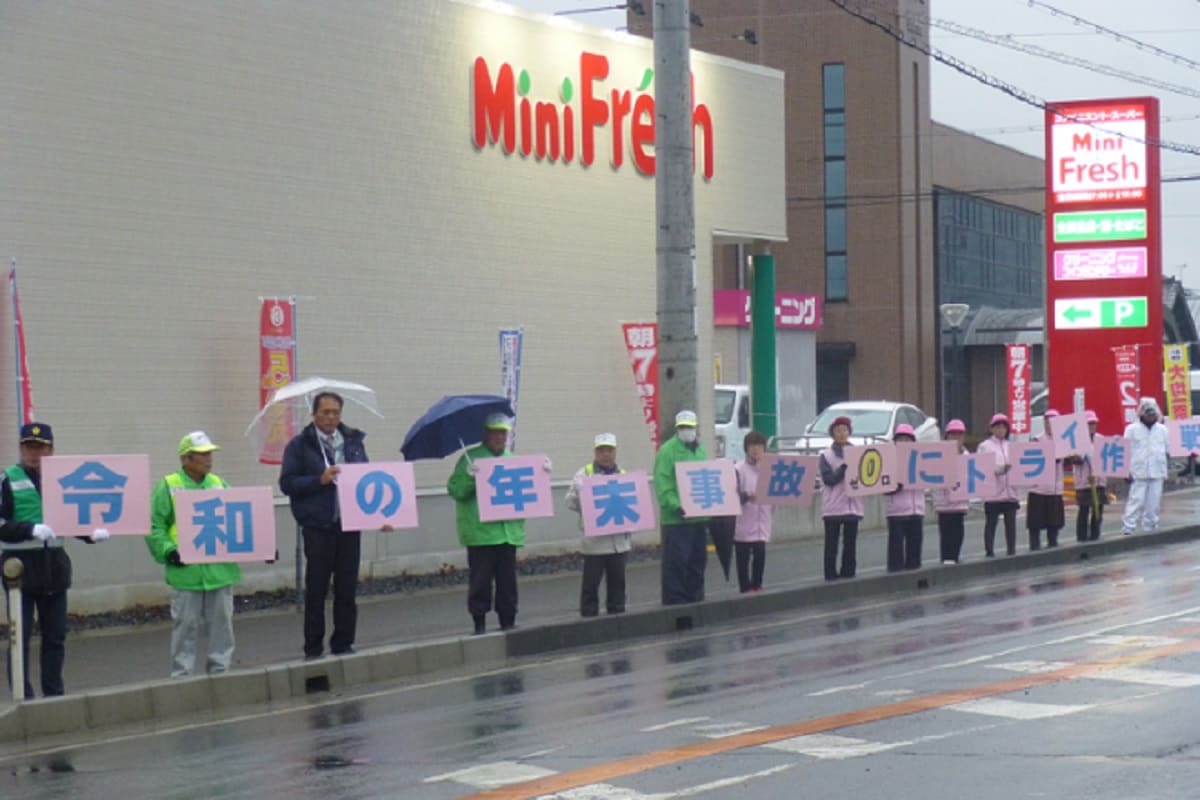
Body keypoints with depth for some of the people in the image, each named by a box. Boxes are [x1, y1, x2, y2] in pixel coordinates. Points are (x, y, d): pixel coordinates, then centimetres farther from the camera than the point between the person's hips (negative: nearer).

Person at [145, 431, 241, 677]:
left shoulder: (219, 484, 11)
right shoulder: (167, 487, -2)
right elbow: (155, 527, -4)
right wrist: (168, 551, -18)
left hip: (220, 571, 4)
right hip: (186, 572, -4)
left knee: (222, 624, 9)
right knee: (185, 627, 3)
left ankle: (220, 671, 20)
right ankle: (182, 677, 11)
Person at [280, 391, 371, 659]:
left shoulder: (353, 441, 13)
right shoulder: (300, 445, 0)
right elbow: (287, 483, -5)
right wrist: (320, 479, -17)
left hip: (349, 526, 4)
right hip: (318, 527, -4)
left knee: (347, 589, 6)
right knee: (316, 589, 1)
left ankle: (343, 644, 14)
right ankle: (313, 648, 7)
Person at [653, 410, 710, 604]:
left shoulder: (699, 450, 17)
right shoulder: (668, 450, -7)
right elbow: (662, 484, -16)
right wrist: (676, 506, -25)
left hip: (699, 516, 8)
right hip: (676, 519, -8)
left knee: (697, 560, 12)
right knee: (677, 562, -8)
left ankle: (695, 598, 21)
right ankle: (675, 601, -4)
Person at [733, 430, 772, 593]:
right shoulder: (739, 469, -8)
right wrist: (746, 496, -29)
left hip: (761, 523, 4)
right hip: (744, 523, -4)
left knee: (760, 553, 2)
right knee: (743, 556, 3)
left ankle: (756, 584, 17)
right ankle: (745, 588, 12)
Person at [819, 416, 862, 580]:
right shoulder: (826, 455, 0)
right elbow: (828, 479, -10)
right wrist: (844, 468, -19)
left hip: (853, 504, 3)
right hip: (833, 506, -3)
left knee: (850, 543, 5)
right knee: (831, 544, -3)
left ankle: (848, 573, 11)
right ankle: (831, 573, 1)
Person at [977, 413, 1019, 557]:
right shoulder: (985, 446, 1)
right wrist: (1000, 469, -20)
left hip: (1009, 491, 4)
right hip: (993, 492, -4)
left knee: (1011, 522, 5)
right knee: (991, 523, 0)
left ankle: (1012, 551, 11)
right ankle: (989, 552, 4)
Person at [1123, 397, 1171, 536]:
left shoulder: (1162, 429, 11)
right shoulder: (1132, 429, 2)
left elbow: (1167, 450, 19)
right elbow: (1126, 452, 0)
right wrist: (1127, 471, -5)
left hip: (1157, 472, 4)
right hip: (1138, 472, -4)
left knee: (1154, 503, 5)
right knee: (1136, 501, -10)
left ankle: (1150, 528, 14)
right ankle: (1128, 528, -10)